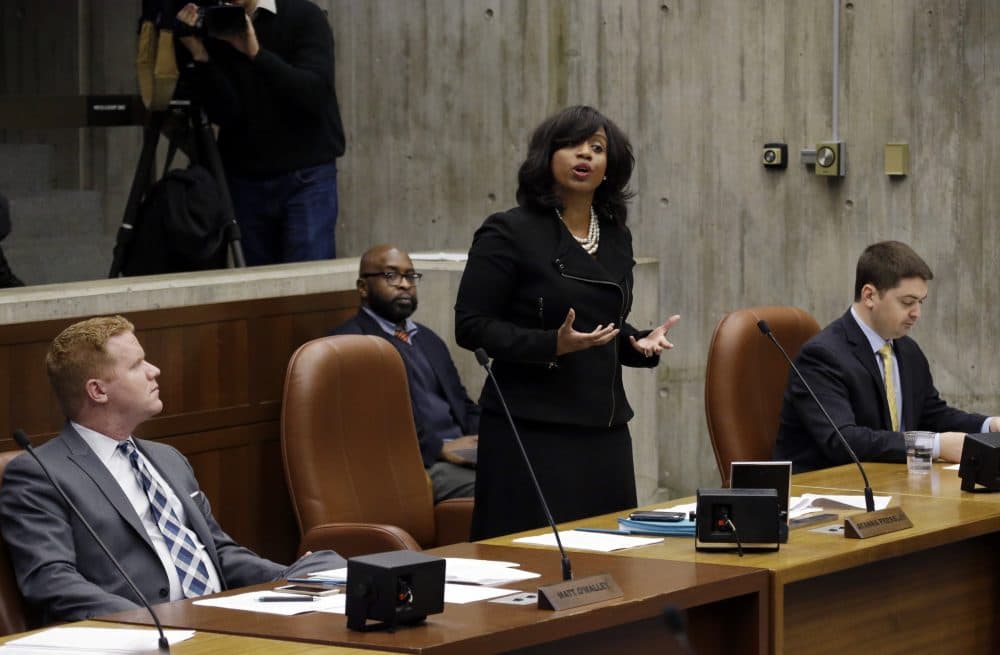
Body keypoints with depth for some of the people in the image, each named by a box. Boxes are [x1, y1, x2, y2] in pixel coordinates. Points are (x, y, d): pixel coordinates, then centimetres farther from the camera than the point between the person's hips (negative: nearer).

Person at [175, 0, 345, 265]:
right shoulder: (212, 28, 3)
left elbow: (316, 93, -15)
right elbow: (225, 114, -6)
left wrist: (256, 53, -24)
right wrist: (199, 57, -18)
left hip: (306, 176, -2)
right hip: (245, 180, 2)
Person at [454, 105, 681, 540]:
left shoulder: (616, 238, 14)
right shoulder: (509, 233, -5)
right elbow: (471, 325, -9)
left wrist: (640, 343, 1)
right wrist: (552, 345, -21)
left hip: (605, 428, 6)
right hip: (532, 432, -6)